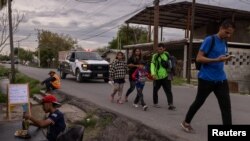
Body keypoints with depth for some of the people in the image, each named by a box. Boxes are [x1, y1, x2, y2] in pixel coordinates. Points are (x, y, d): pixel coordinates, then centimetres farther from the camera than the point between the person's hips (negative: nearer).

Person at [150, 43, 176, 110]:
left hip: (166, 76, 0)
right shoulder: (155, 56, 1)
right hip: (157, 77, 1)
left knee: (168, 91, -7)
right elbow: (152, 65, -9)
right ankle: (155, 103, 27)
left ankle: (170, 104, -8)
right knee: (155, 90, 11)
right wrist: (153, 74, -24)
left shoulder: (167, 54, 5)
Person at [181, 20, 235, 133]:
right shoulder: (209, 40, -11)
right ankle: (186, 123, 31)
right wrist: (217, 60, -25)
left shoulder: (224, 43, 12)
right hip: (206, 79, -6)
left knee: (226, 106, 0)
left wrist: (224, 59, 9)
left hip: (221, 79, 6)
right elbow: (198, 58, -17)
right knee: (198, 102, 9)